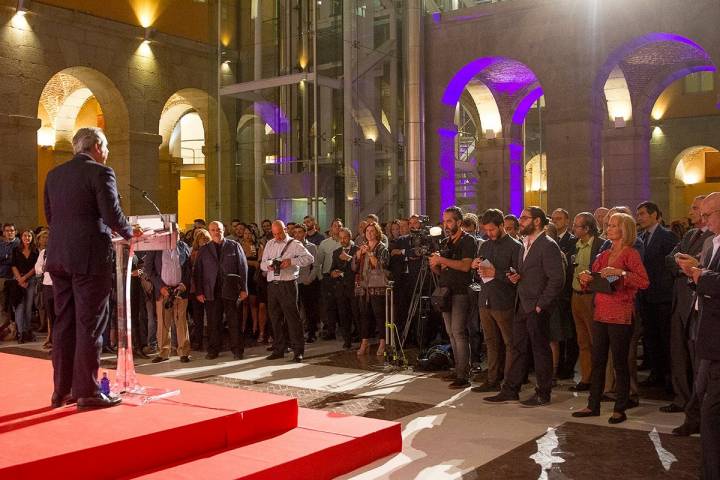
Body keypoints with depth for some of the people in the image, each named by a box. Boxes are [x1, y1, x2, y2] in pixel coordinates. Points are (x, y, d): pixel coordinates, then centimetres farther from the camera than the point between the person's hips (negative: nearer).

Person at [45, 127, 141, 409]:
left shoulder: (54, 174, 13)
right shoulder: (100, 172, -8)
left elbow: (50, 216, 17)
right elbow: (112, 215, -14)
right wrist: (129, 233, 4)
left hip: (58, 257, 7)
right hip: (90, 258, -7)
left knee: (64, 322, 12)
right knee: (89, 324, -1)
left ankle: (61, 391, 18)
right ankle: (87, 392, 3)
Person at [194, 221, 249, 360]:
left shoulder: (234, 246, 6)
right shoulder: (204, 250, 11)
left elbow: (243, 267, 3)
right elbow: (198, 272, 8)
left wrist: (243, 289, -3)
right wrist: (199, 292, -1)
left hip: (231, 291, -1)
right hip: (211, 292, 1)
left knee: (234, 322, 1)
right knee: (213, 323, 4)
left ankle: (237, 350, 9)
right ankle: (213, 350, 14)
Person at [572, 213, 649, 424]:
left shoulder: (630, 254, -5)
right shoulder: (604, 255, 15)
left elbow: (644, 282, -17)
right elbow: (594, 284, 19)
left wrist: (620, 273, -24)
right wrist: (587, 279, -2)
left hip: (620, 316, -7)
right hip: (600, 313, 7)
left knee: (620, 363, -1)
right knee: (597, 361, 9)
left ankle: (620, 409, 8)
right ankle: (593, 405, 17)